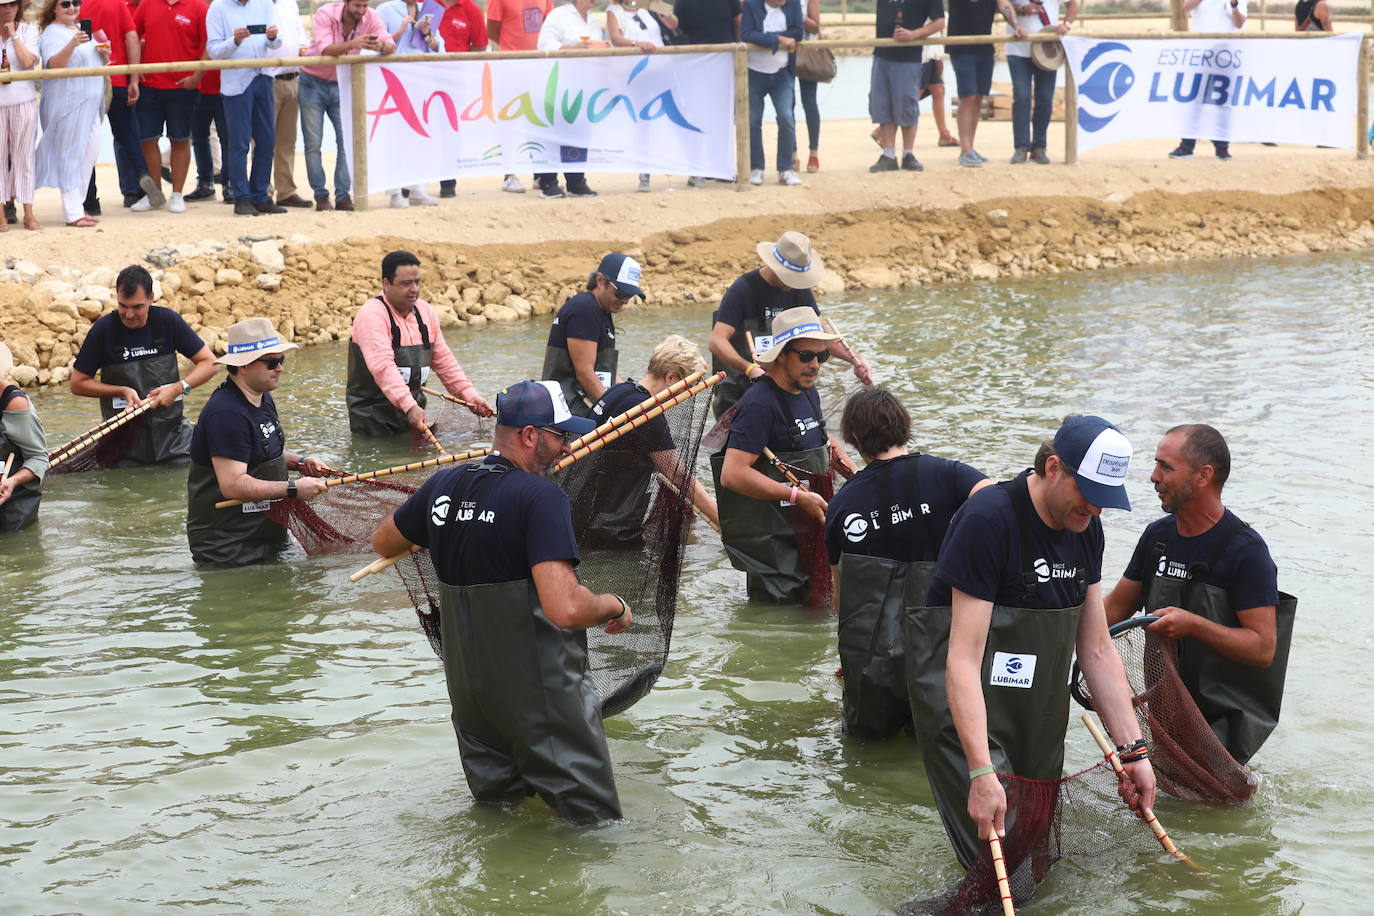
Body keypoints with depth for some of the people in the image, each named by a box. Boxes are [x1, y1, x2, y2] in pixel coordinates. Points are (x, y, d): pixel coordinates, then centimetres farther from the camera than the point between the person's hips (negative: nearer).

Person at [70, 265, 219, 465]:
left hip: (172, 434, 1)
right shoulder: (104, 329, -8)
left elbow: (210, 363, -1)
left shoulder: (168, 321, -4)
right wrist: (122, 391, -14)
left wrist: (179, 387, -16)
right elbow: (77, 383, -1)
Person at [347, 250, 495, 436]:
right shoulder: (371, 315, -17)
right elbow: (383, 367, -29)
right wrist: (409, 406, -40)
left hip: (414, 406, 7)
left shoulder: (426, 312, 9)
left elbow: (444, 361, 14)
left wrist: (469, 395, 1)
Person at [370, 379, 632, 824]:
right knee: (594, 822, 1)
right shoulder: (541, 496, -19)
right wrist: (615, 606, -9)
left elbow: (383, 543, 22)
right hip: (543, 697, -7)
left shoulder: (442, 486, 3)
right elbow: (567, 609, -29)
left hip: (468, 686, 7)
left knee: (495, 803, 23)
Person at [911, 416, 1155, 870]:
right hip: (965, 709, -8)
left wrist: (1134, 750, 3)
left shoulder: (1085, 528, 3)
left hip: (1038, 720, 8)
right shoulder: (988, 520, -22)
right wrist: (982, 773, -33)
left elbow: (1097, 650, 9)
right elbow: (963, 660, -26)